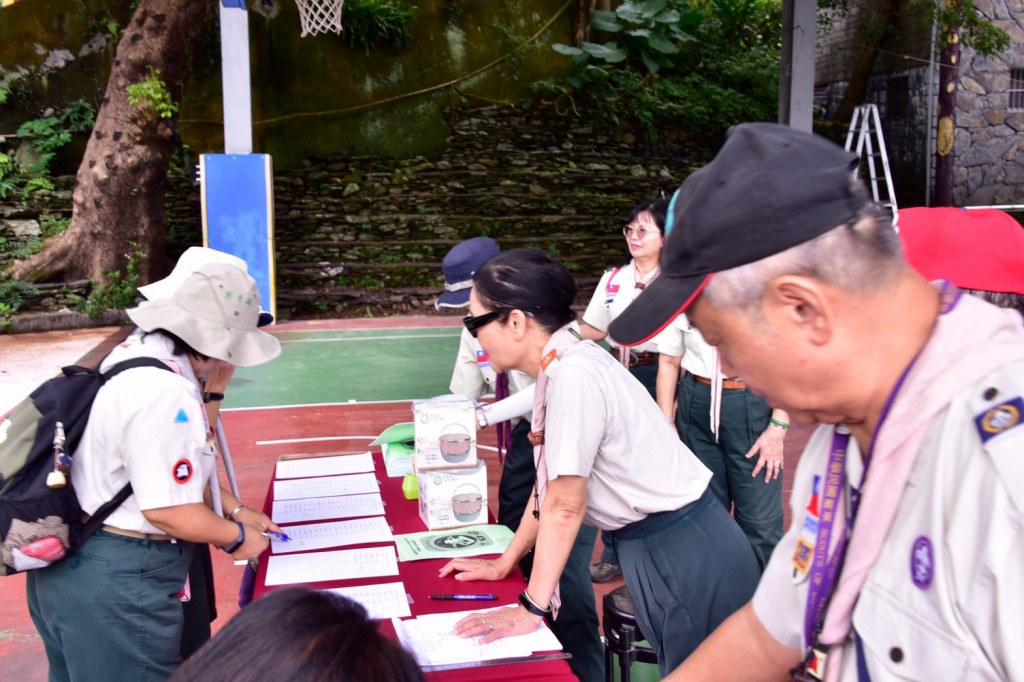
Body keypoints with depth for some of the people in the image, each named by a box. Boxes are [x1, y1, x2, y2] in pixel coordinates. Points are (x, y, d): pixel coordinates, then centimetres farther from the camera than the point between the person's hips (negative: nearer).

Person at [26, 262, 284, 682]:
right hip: (116, 584, -10)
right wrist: (237, 536, -8)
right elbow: (170, 511, -24)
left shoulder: (134, 356, 5)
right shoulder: (166, 395, -27)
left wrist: (233, 511, 13)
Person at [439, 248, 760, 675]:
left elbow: (566, 505, -22)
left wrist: (531, 608, -13)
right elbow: (550, 485, 10)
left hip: (687, 556, -9)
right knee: (678, 671, 22)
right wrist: (505, 563, 17)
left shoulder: (573, 373, -25)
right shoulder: (561, 368, 2)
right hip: (654, 550, 9)